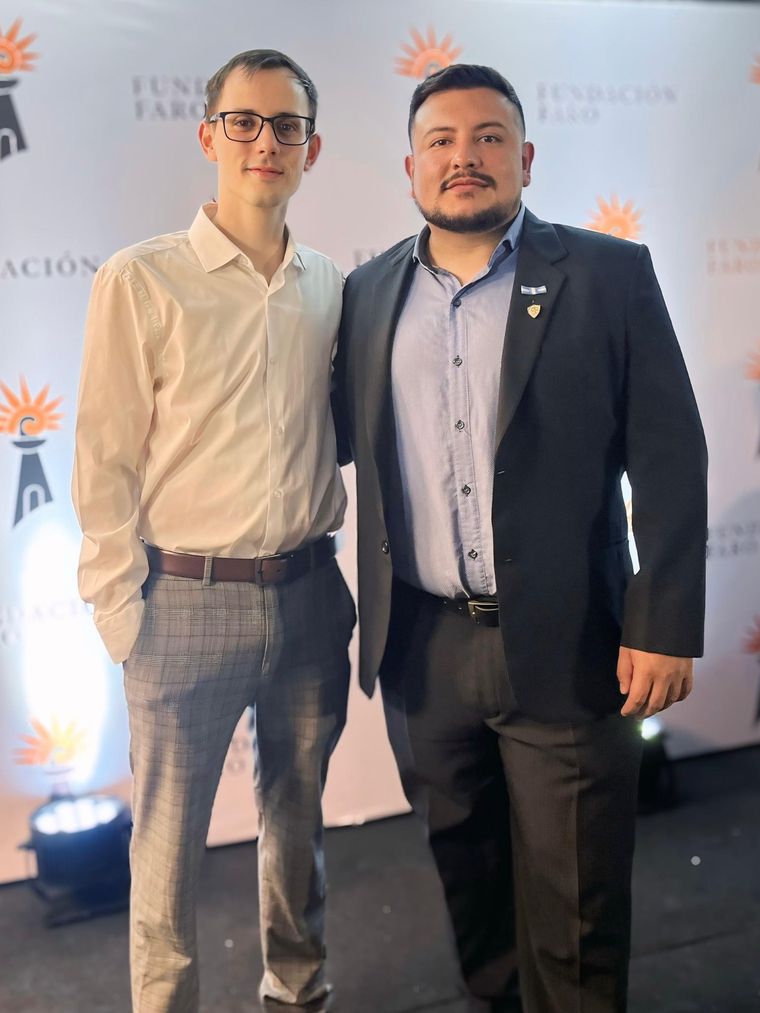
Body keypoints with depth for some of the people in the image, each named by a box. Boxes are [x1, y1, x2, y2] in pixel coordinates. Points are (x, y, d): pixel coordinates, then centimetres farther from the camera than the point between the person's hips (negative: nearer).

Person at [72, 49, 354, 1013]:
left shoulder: (332, 287, 6)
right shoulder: (140, 280, -6)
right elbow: (104, 464, -6)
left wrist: (333, 574, 9)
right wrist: (123, 616, -7)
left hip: (309, 598, 4)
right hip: (188, 602, -4)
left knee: (297, 815, 20)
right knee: (170, 835, 8)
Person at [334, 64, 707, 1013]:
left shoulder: (607, 275, -3)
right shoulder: (369, 291, 7)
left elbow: (669, 461, -6)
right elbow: (343, 437, 15)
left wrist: (665, 626, -10)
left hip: (562, 648, -3)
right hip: (421, 648, 4)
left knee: (573, 910, 9)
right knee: (464, 866, 20)